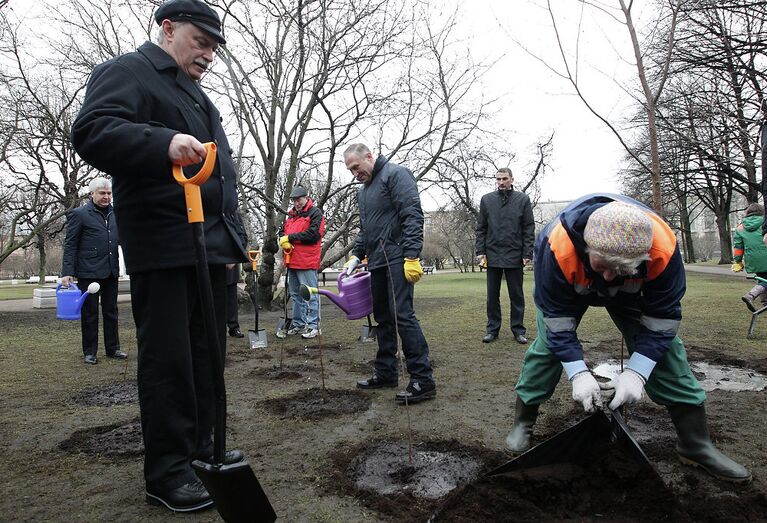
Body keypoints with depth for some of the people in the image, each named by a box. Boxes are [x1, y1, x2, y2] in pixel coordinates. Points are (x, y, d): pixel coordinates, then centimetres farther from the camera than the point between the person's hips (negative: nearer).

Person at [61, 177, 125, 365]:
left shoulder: (114, 214, 12)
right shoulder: (79, 214, -2)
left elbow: (120, 238, 20)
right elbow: (70, 245, -5)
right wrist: (67, 272, -12)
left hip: (111, 271, 5)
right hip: (89, 272, -5)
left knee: (111, 311, 10)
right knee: (89, 313, 4)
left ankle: (112, 348, 19)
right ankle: (90, 352, 13)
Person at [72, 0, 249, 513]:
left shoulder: (198, 97, 28)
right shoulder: (127, 71, 2)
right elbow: (92, 132, -16)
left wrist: (234, 237, 21)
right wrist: (164, 143, -32)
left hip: (213, 246, 9)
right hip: (163, 245, -8)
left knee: (206, 354, 11)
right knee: (168, 357, -5)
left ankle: (200, 447, 23)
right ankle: (167, 470, 6)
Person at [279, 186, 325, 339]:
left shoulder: (315, 213, -4)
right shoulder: (291, 215, 20)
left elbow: (313, 234, -16)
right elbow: (282, 231, 22)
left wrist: (290, 238, -11)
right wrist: (283, 239, -3)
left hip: (307, 262, -8)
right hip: (292, 261, 8)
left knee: (310, 294, -5)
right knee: (295, 294, 14)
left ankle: (313, 326, 0)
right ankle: (298, 324, 23)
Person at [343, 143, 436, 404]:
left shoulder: (395, 174, -6)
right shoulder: (363, 191, 21)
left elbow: (413, 217, -16)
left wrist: (411, 256, -22)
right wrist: (356, 255, 15)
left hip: (397, 260, -9)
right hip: (377, 262, 9)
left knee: (402, 314, -14)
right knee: (383, 317, 12)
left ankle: (423, 380, -10)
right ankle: (386, 373, 23)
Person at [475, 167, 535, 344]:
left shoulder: (522, 199, 2)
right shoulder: (486, 200, 6)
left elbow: (529, 229, 1)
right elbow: (481, 228, 8)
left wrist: (527, 254, -6)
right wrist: (480, 251, -1)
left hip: (514, 256, -1)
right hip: (492, 255, 2)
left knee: (516, 296, 7)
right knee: (492, 296, 8)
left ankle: (518, 330, 15)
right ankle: (492, 329, 17)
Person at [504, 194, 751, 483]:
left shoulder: (663, 249, -40)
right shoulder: (557, 248, -45)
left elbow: (662, 317, -26)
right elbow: (556, 318, -32)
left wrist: (636, 372, -32)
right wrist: (578, 373, -36)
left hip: (629, 293, 2)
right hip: (568, 288, -1)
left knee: (664, 348, -6)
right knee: (547, 344, -14)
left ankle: (695, 443, 7)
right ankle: (522, 424, 5)